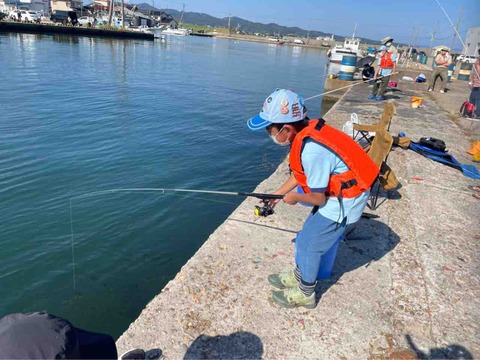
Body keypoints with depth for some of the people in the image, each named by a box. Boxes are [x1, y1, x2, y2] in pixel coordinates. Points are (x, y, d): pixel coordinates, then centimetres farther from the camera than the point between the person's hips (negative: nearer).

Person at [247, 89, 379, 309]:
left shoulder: (312, 150, -33)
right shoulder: (305, 132, -5)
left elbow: (318, 199, -22)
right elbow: (300, 173, 11)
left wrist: (294, 197, -4)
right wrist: (277, 194, 12)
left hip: (344, 200, -9)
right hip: (337, 193, 9)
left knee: (308, 244, 5)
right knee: (306, 238, 19)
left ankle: (305, 294, 27)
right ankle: (298, 276, 41)